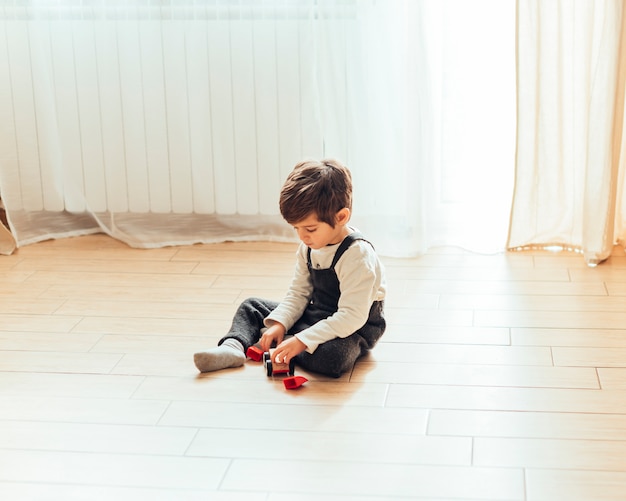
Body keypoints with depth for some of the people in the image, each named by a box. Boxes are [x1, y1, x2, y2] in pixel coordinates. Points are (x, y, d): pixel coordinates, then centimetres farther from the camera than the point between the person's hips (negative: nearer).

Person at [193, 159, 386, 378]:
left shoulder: (357, 255, -28)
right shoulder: (309, 247, -2)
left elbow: (352, 316, -32)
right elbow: (298, 292, 5)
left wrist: (302, 341, -35)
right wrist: (279, 323, -13)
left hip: (355, 327, -8)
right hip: (315, 316, 8)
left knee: (332, 357, -39)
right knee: (252, 306, 9)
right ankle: (232, 347, -16)